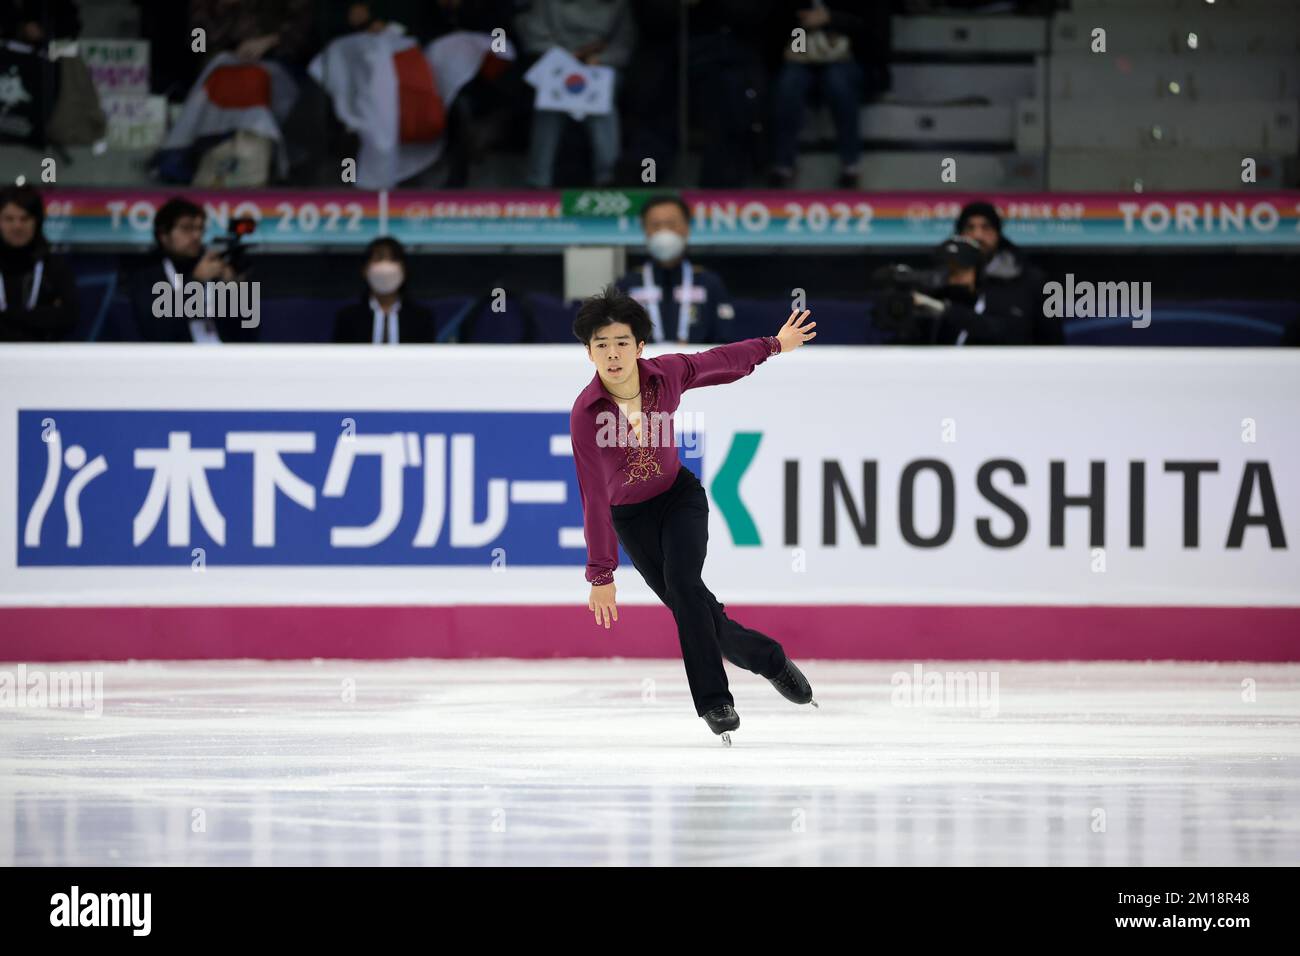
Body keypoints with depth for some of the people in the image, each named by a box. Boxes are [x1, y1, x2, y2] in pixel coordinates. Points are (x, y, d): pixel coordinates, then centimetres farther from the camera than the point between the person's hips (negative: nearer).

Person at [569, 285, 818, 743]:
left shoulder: (667, 374, -19)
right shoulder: (585, 414, -26)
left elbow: (717, 362, 3)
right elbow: (593, 495, -23)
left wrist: (774, 345, 18)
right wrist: (601, 574, -22)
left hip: (680, 495, 0)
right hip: (630, 515, 0)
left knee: (682, 582, -22)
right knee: (689, 604, -5)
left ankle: (714, 701, -11)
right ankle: (770, 660, 14)